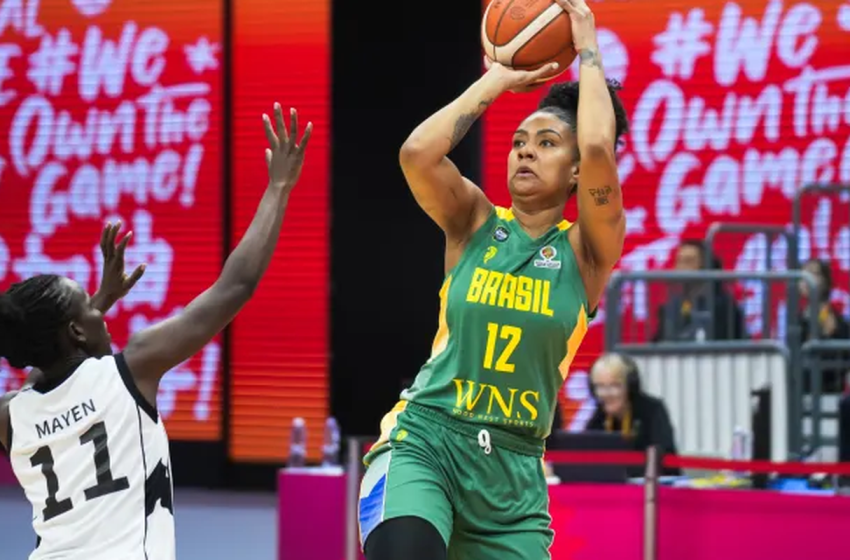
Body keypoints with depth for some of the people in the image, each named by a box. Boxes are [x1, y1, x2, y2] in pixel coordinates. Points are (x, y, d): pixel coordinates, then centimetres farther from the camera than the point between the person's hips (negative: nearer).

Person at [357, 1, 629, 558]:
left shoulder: (586, 251, 1)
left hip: (513, 470, 2)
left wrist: (589, 52, -5)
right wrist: (497, 80, -4)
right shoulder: (474, 223, 5)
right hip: (423, 440, -2)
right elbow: (417, 152, -15)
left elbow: (599, 150, -18)